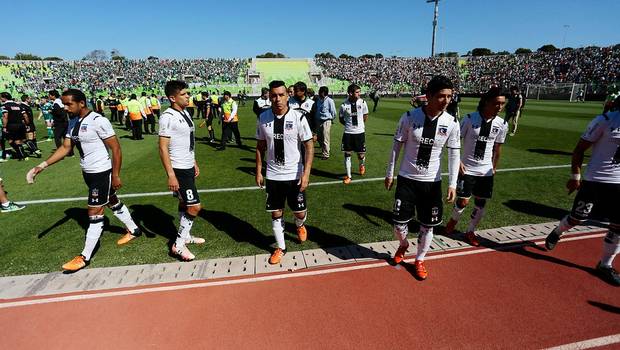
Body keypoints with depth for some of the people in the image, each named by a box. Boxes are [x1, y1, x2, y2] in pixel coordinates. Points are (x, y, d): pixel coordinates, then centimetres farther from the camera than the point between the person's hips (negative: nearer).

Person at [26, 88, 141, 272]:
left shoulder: (98, 121, -20)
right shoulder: (73, 122, 6)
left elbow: (116, 149, -19)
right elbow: (65, 148, 10)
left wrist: (115, 176, -18)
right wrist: (43, 165, -1)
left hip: (102, 173, -9)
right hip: (88, 173, 9)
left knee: (94, 213, -2)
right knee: (113, 202, 20)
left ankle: (85, 257, 10)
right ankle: (133, 230, 39)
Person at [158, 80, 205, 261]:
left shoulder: (185, 113, 10)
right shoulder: (168, 117, -17)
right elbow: (163, 148, -19)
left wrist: (195, 163, 20)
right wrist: (170, 175, -22)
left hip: (188, 167, 9)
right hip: (178, 169, -9)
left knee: (184, 203, 19)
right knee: (195, 206, -8)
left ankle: (185, 235, 34)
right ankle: (178, 245, 5)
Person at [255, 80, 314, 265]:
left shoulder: (298, 117, -11)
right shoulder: (263, 118, -2)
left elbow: (309, 146, -9)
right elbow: (260, 146, 8)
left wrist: (306, 173, -16)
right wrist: (258, 172, 6)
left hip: (295, 175, -2)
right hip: (272, 175, 2)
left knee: (300, 212, 7)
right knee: (276, 213, 9)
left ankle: (299, 225, 44)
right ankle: (280, 247, 28)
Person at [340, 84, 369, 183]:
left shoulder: (362, 102, -5)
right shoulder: (344, 105, -8)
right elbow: (341, 119, 6)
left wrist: (360, 124, 13)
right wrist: (349, 125, 2)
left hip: (360, 132, 1)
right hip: (348, 133, 0)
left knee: (361, 154, 7)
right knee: (347, 154, 3)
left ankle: (362, 165, 44)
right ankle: (348, 176, 17)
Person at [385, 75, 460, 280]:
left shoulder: (451, 123, -7)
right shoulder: (410, 117, -11)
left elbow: (454, 154, 0)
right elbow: (397, 146, -1)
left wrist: (452, 184, -7)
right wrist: (389, 173, 2)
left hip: (432, 182, 1)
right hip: (407, 179, -1)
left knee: (428, 226, 10)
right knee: (399, 223, 4)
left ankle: (419, 260, 33)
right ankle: (403, 245, 39)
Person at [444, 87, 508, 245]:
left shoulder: (502, 124, -2)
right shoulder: (470, 119, -13)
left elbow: (497, 148, 10)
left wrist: (494, 167, 14)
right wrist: (458, 161, -11)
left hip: (486, 171, 4)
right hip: (467, 169, -3)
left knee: (481, 203, 8)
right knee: (463, 201, -1)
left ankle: (470, 232, 27)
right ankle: (453, 219, 32)